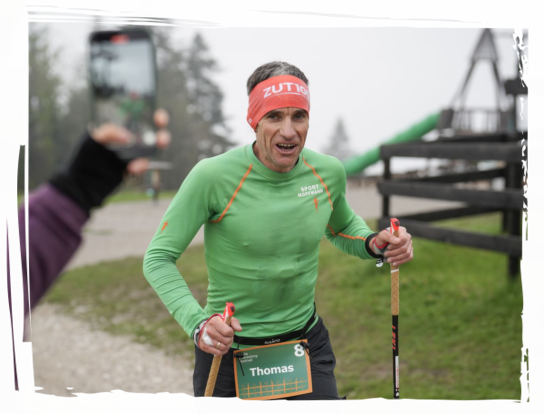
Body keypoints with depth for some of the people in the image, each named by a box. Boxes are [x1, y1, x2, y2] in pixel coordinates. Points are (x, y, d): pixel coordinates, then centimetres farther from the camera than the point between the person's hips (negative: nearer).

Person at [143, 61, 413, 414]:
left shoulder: (328, 171, -4)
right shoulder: (213, 176, -18)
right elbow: (159, 258, -13)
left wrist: (373, 243, -5)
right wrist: (197, 322, -28)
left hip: (307, 343, 3)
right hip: (229, 350, -3)